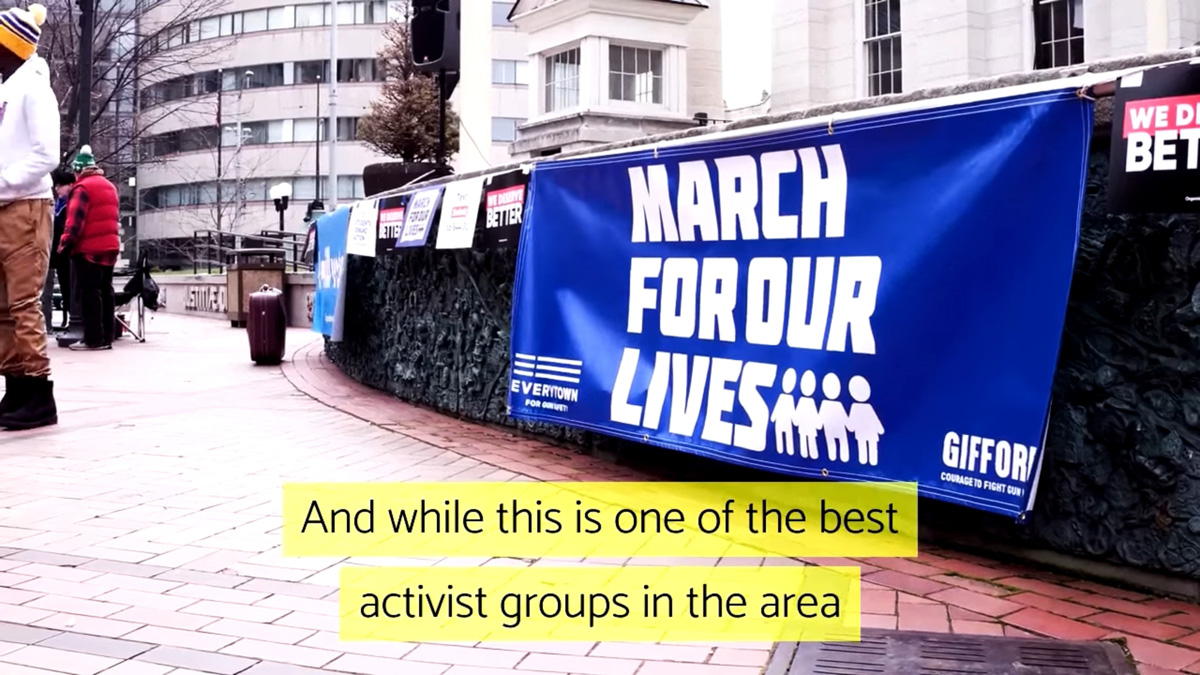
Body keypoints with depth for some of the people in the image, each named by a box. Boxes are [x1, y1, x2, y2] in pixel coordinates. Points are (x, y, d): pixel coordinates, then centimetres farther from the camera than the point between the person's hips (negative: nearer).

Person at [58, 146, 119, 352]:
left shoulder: (83, 187, -10)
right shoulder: (109, 186, 17)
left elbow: (75, 220, -15)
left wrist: (65, 244, -11)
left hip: (88, 248, -8)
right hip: (109, 246, 8)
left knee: (90, 292, -6)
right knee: (105, 291, 9)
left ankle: (94, 339, -8)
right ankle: (106, 337, 10)